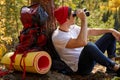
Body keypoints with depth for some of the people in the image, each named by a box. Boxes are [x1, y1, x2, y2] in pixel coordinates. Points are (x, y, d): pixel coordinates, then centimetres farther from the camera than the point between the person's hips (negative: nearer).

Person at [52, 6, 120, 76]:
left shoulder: (72, 27, 4)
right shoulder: (57, 37, -23)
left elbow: (91, 31, 10)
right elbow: (82, 42, -37)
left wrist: (111, 30, 1)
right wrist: (84, 20, -32)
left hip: (90, 57, 9)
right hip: (80, 67, -9)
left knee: (110, 34, 9)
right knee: (89, 46, -41)